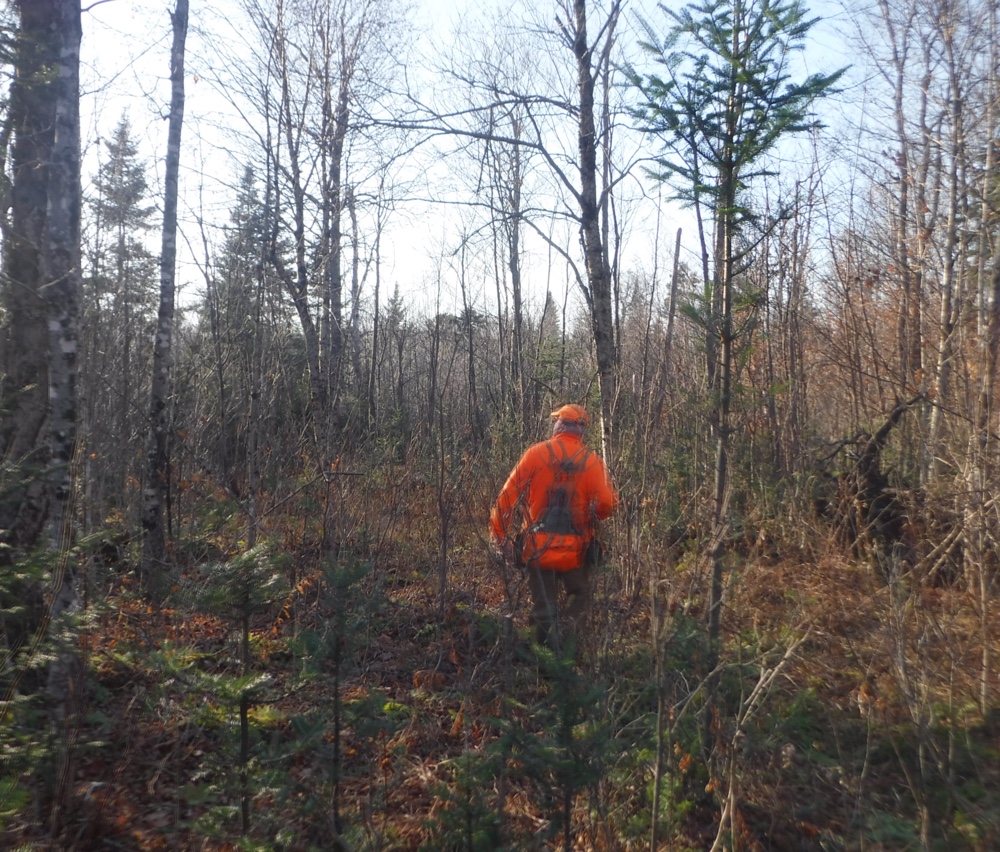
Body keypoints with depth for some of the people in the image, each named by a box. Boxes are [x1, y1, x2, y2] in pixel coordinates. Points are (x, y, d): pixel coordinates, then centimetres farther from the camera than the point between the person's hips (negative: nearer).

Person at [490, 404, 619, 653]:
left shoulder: (535, 453, -2)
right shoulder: (592, 460, -2)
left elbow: (508, 494, -4)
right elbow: (607, 503, -8)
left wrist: (499, 534, 5)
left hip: (536, 546, 0)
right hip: (575, 548, 0)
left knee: (543, 606, 14)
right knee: (579, 597, 19)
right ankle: (565, 631, -8)